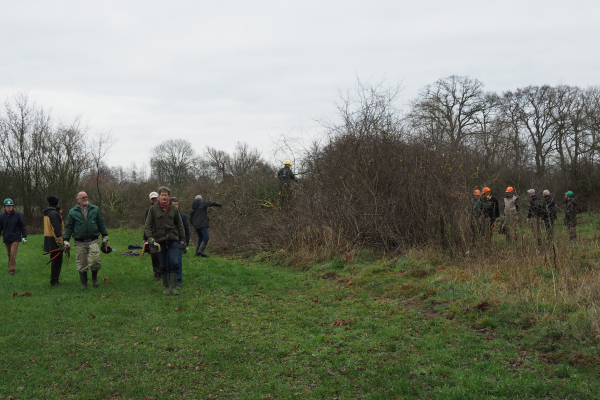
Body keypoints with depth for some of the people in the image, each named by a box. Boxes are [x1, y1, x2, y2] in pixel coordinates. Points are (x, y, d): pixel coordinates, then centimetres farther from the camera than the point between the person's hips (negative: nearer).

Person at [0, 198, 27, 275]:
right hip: (6, 239, 3)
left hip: (15, 238, -3)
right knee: (9, 254, 10)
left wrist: (24, 237, -1)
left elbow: (23, 226, 1)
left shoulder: (17, 215, -6)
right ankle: (10, 267, 23)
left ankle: (12, 269, -3)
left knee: (13, 254, -10)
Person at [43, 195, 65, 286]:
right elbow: (56, 230, -22)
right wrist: (61, 244, -21)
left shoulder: (47, 213, 15)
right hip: (54, 241, -10)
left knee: (55, 261, 17)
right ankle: (54, 282, -2)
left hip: (49, 240, 10)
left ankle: (54, 281, 24)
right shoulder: (54, 213, -17)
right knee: (57, 262, -4)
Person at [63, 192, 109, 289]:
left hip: (93, 241, 0)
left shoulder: (95, 209, 8)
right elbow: (68, 227, 8)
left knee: (95, 261, -14)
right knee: (82, 265, 3)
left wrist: (105, 235, 13)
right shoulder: (72, 212, 5)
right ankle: (84, 284, 17)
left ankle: (94, 277, 14)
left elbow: (101, 223, 14)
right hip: (80, 243, 0)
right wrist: (66, 240, 1)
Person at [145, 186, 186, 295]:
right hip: (160, 240, 0)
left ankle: (173, 287, -7)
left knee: (174, 263, -12)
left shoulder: (174, 209, 6)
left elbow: (180, 225, 12)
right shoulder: (153, 209, 2)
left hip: (173, 240, 0)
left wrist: (183, 239, 9)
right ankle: (166, 287, 18)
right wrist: (150, 237, -13)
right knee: (163, 266, 7)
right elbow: (148, 225, 2)